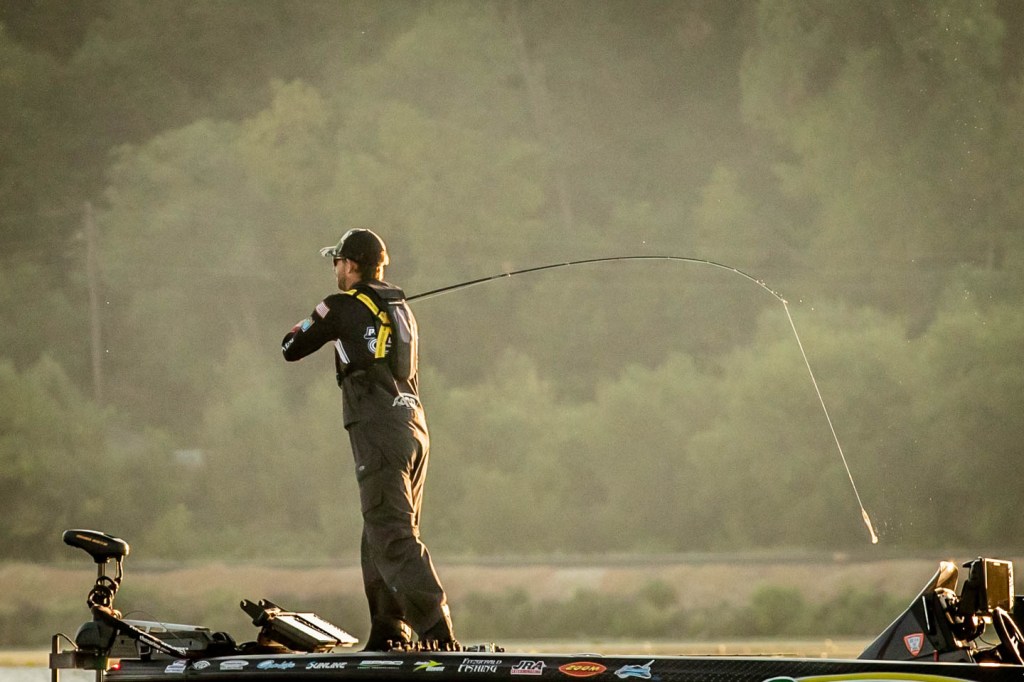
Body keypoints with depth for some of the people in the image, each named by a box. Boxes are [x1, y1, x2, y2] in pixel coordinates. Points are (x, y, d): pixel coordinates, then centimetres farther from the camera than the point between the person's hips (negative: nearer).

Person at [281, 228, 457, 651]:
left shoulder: (343, 308, -2)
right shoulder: (399, 308, 19)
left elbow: (291, 349, 7)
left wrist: (309, 327, 31)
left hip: (378, 433, -8)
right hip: (414, 428, 8)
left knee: (394, 540, -13)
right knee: (379, 540, 16)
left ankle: (438, 634, -24)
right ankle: (388, 638, 17)